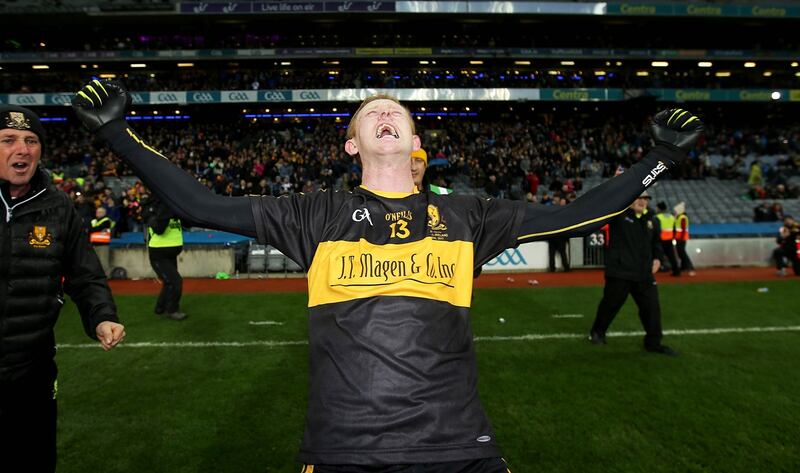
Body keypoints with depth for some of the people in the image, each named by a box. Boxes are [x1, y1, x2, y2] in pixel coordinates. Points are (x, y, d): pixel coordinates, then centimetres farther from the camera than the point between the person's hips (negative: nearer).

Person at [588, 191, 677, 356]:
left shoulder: (649, 219, 13)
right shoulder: (618, 213, -5)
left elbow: (656, 241, 24)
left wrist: (657, 257, 8)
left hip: (644, 274, 6)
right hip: (619, 272, -5)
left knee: (651, 306, 6)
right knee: (610, 303, 7)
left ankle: (653, 342, 19)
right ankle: (597, 332, 30)